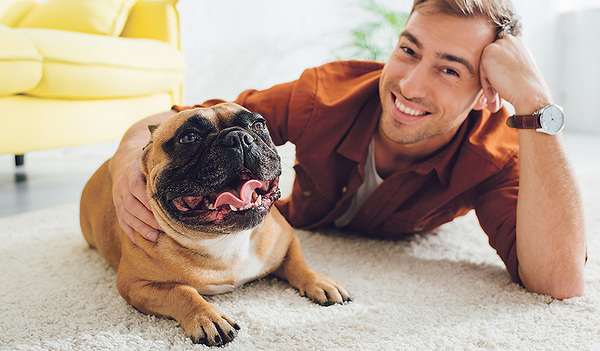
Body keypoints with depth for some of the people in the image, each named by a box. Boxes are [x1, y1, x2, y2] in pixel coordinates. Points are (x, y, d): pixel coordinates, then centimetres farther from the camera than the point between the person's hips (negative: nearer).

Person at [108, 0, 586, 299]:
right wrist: (127, 162, -55)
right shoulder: (326, 94, -38)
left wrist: (534, 99, -56)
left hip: (403, 247, 0)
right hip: (307, 237, 1)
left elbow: (561, 283, -53)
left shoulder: (497, 149, -38)